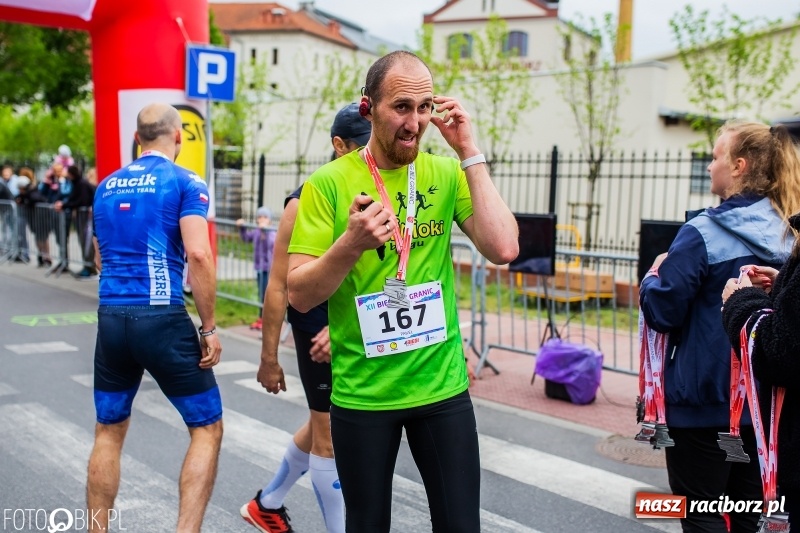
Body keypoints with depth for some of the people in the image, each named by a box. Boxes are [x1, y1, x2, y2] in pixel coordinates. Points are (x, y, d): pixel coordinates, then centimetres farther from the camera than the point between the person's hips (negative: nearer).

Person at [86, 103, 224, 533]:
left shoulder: (106, 186, 14)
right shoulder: (185, 182, -3)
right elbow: (198, 254, -16)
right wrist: (209, 327, -10)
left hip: (110, 318, 6)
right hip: (163, 319, -5)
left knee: (109, 431, 19)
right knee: (206, 429, 7)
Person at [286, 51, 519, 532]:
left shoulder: (447, 175, -1)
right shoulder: (329, 183, -7)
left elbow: (503, 249, -14)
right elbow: (301, 295, -10)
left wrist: (469, 153, -14)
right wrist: (352, 243, -28)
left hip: (443, 386, 2)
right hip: (361, 395, -1)